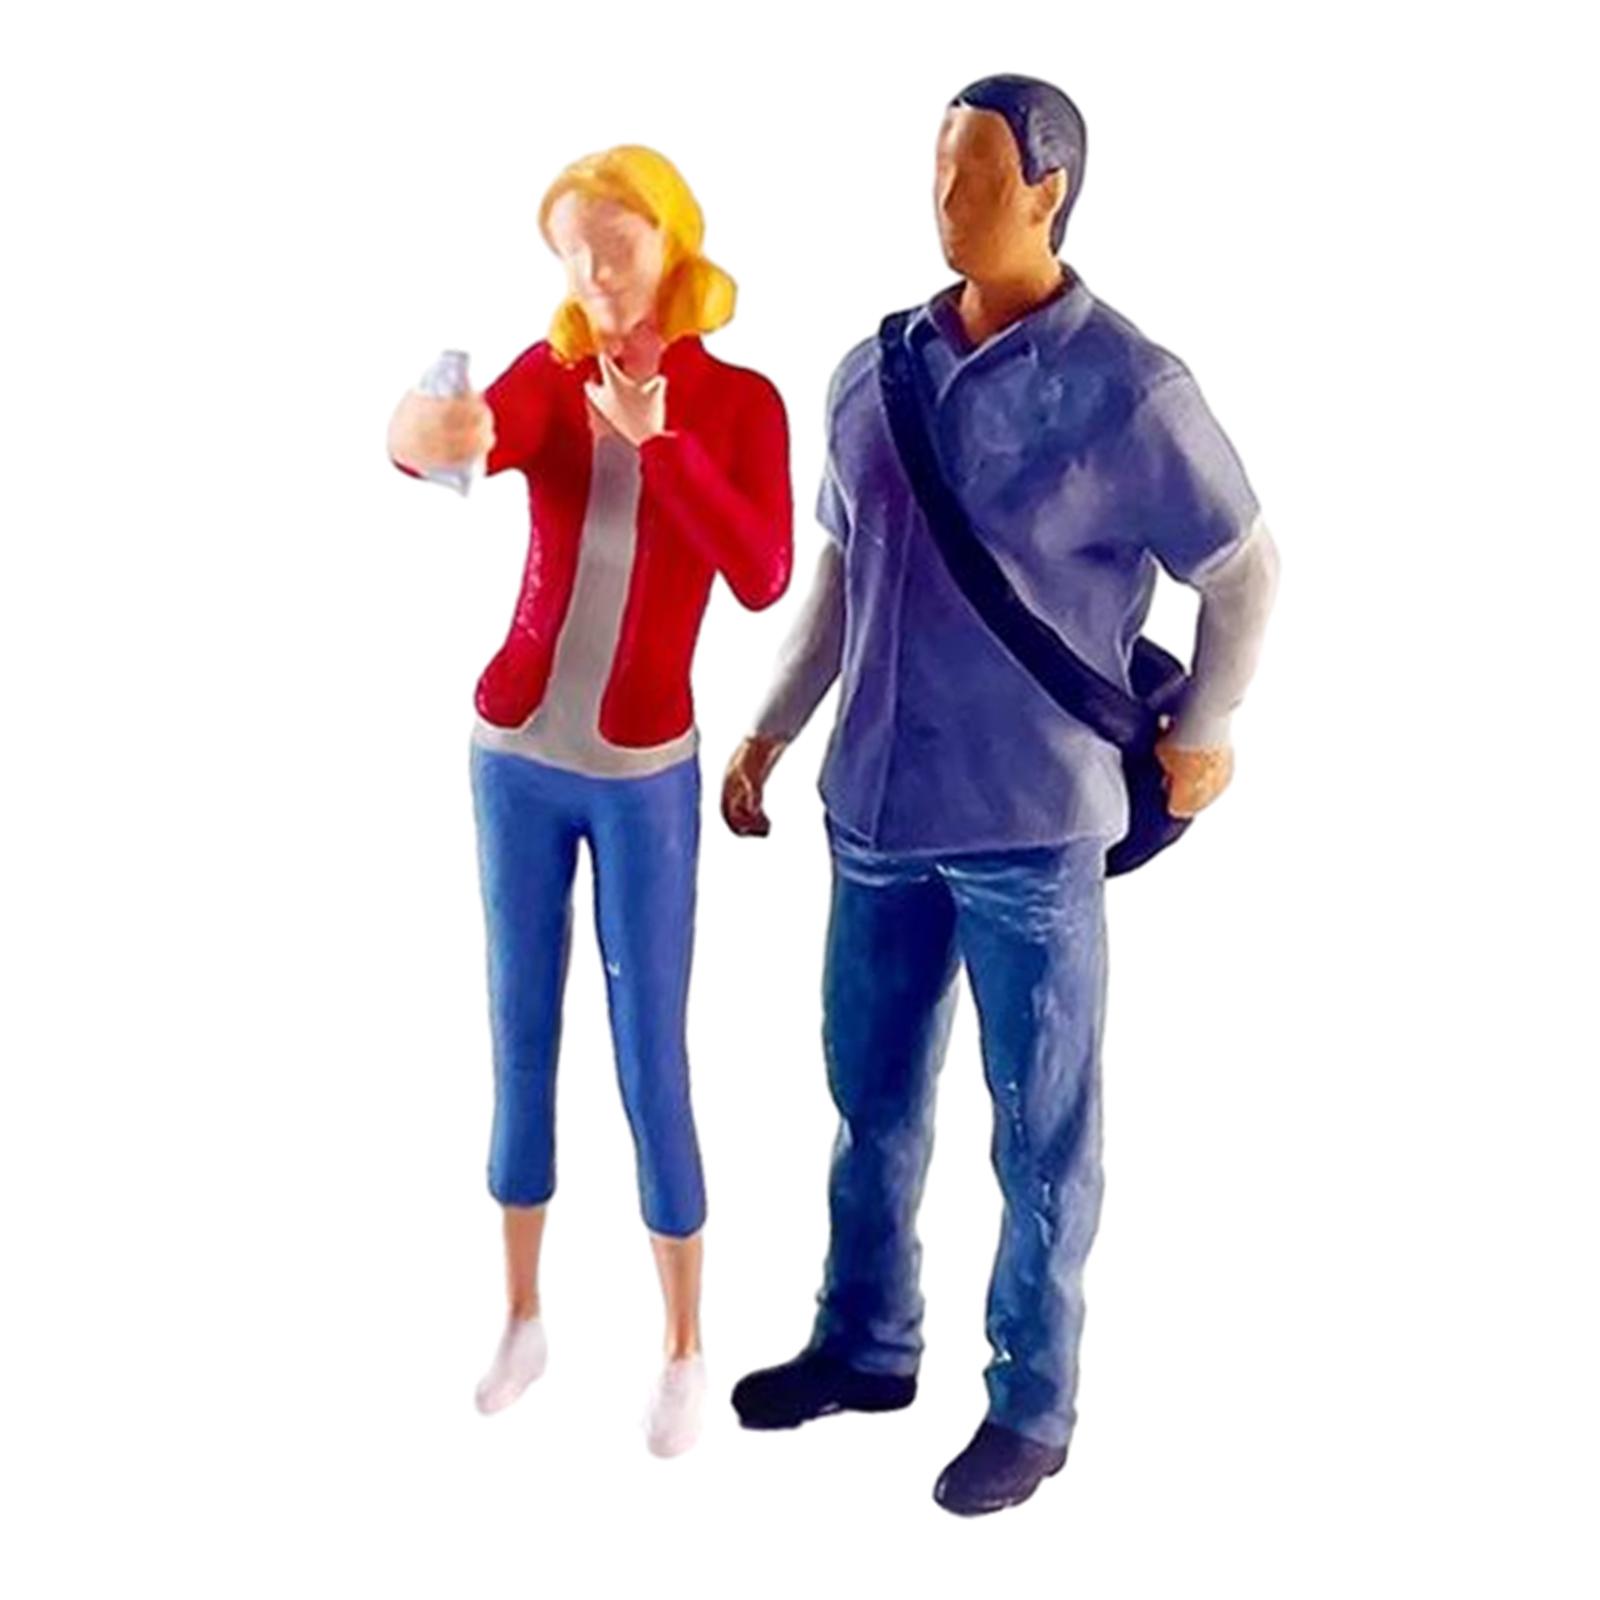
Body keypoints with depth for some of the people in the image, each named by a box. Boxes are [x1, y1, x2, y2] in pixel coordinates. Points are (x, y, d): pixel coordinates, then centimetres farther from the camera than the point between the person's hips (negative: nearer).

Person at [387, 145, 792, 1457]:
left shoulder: (739, 403, -6)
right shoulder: (546, 374, -2)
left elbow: (763, 581, -19)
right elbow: (479, 434, -25)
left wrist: (659, 437, -28)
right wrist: (421, 439, -49)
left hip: (644, 772, -2)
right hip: (516, 752, 2)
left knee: (650, 1058, 2)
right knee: (521, 1036, 11)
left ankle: (686, 1350, 18)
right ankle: (523, 1319, 27)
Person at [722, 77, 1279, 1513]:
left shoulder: (1126, 386, -11)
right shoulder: (875, 370, 4)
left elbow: (1247, 571, -1)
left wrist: (1201, 734, 6)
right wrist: (771, 733, 14)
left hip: (1031, 824, -5)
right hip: (878, 806, 5)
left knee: (1041, 1131, 8)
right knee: (874, 1098, 18)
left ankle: (1033, 1406, 24)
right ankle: (865, 1344, 38)